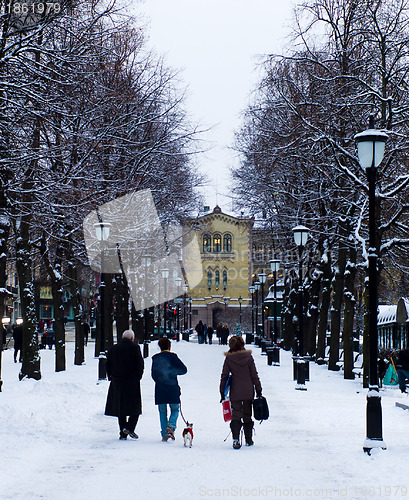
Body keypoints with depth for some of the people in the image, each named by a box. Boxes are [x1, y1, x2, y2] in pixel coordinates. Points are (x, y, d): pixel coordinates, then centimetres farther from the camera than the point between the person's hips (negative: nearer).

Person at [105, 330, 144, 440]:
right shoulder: (134, 347, -3)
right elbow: (140, 364, -6)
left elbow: (108, 365, 11)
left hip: (117, 382, 4)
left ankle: (123, 433, 8)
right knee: (135, 406, 5)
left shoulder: (112, 349, 9)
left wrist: (111, 378, 16)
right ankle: (129, 427, -12)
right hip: (132, 381, -4)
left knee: (120, 409, 9)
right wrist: (138, 377, 5)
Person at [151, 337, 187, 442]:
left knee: (162, 412, 9)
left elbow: (153, 374, 9)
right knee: (175, 409, 10)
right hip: (172, 388, -2)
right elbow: (184, 369, -6)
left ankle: (164, 434, 4)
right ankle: (171, 426, -16)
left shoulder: (155, 358, 4)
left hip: (160, 389, 2)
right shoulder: (172, 356, -5)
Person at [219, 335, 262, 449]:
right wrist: (258, 389, 7)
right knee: (247, 414, 14)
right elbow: (254, 375, -1)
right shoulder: (248, 356, -4)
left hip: (235, 392, -1)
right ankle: (249, 439, 21)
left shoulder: (228, 358, -4)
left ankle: (236, 439, -16)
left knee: (236, 414, 2)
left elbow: (224, 376, -2)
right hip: (248, 391, 1)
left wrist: (222, 392, 5)